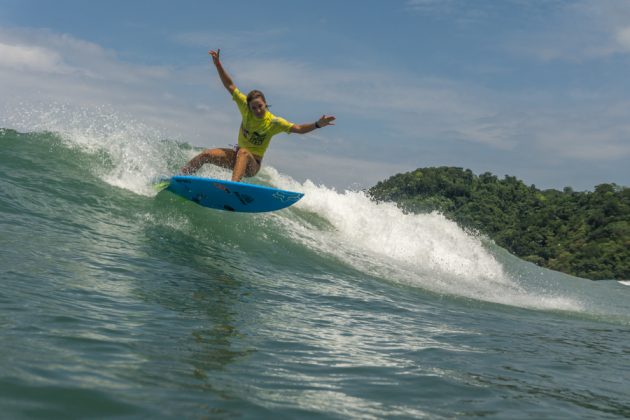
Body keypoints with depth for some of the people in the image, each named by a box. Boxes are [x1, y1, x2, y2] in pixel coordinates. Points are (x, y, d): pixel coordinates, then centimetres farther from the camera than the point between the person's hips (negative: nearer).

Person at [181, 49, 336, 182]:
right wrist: (218, 64, -13)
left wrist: (317, 124, -36)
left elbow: (299, 129, -19)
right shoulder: (245, 107, -7)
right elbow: (230, 86, -6)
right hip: (238, 157, 5)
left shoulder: (274, 122, -15)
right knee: (206, 154, -10)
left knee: (243, 152, -39)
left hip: (253, 164, -5)